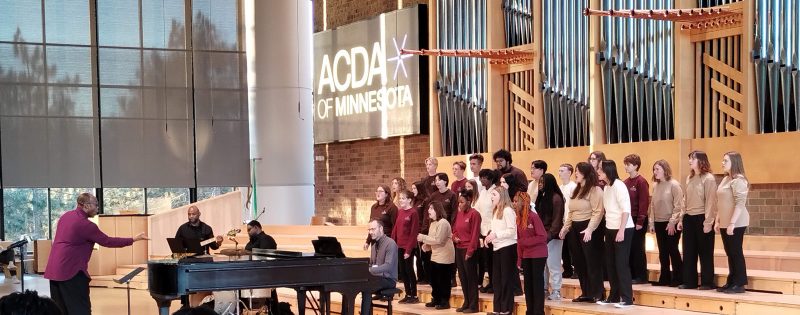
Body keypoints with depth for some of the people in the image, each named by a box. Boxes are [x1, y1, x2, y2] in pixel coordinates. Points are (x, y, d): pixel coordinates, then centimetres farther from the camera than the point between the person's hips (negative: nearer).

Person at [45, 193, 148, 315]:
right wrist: (133, 239, -5)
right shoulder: (85, 224, -15)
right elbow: (107, 241, -11)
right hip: (71, 271, -9)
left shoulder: (66, 216, 11)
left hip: (53, 270, 9)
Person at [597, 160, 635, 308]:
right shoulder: (606, 187, 11)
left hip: (623, 229, -8)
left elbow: (626, 209, -18)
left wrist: (621, 230, -21)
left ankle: (627, 299, -2)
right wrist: (608, 228, 8)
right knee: (611, 264, 11)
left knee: (621, 263, -6)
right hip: (610, 229, 8)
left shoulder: (618, 185, -14)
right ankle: (614, 296, 20)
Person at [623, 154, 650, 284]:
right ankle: (631, 275, 16)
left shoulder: (641, 182, -9)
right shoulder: (626, 182, 11)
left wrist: (640, 221, -16)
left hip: (637, 220, -7)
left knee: (638, 248, -2)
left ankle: (641, 277, 4)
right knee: (628, 248, 9)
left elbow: (644, 202, -14)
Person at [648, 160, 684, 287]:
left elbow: (678, 205, -12)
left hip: (671, 223, -6)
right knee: (662, 252, 9)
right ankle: (664, 278, 17)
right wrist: (652, 222, 8)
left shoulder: (674, 185, -9)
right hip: (659, 223, 6)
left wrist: (673, 222, -16)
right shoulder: (655, 186, 10)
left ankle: (678, 278, 6)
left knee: (673, 250, -2)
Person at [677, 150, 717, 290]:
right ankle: (689, 281, 16)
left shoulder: (708, 178, -9)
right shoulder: (689, 178, 13)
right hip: (689, 218, 7)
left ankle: (707, 282, 7)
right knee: (689, 252, 9)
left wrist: (708, 222, -18)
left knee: (705, 252, 1)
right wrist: (682, 218, 12)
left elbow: (711, 201, -13)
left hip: (702, 218, -7)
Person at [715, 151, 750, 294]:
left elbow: (740, 203, -20)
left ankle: (739, 284, 3)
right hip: (725, 223, 8)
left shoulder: (738, 180, -13)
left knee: (736, 252, -3)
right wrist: (717, 220, 15)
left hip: (736, 223, -8)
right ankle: (731, 282, 18)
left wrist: (732, 223, -23)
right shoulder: (725, 179, 14)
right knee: (730, 253, 12)